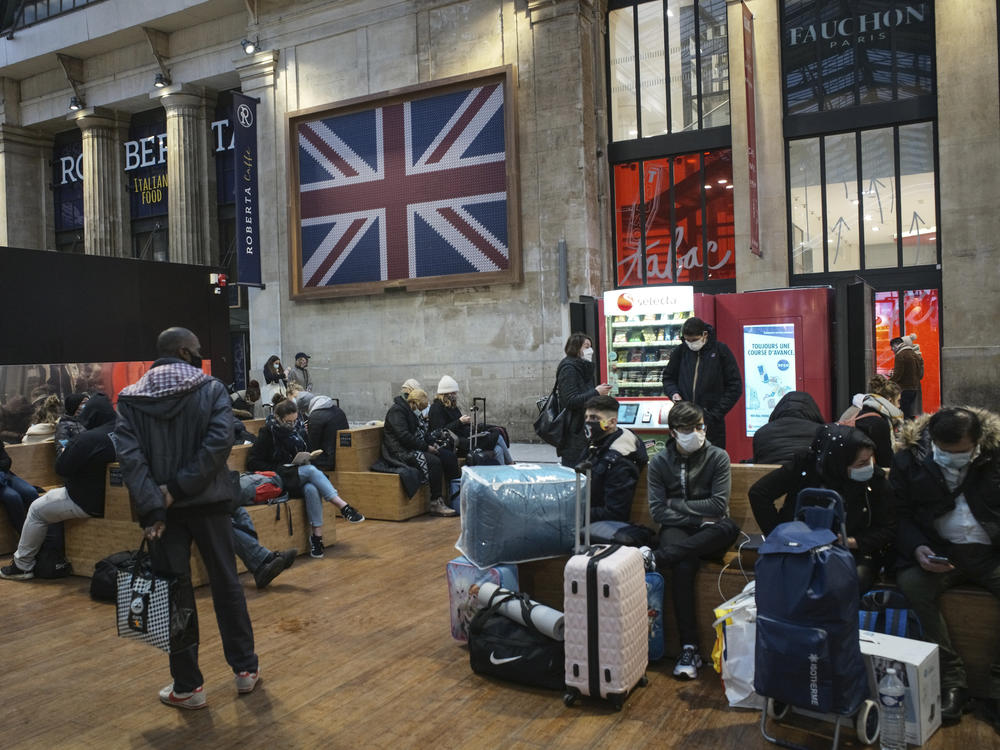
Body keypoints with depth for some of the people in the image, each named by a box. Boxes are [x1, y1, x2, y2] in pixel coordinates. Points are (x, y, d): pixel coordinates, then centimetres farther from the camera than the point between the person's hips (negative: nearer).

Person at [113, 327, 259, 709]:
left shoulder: (130, 398, 1)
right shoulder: (211, 389, -4)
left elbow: (129, 456, -11)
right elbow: (219, 441, -18)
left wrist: (152, 506, -15)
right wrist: (180, 487, -16)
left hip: (162, 508, 1)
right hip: (208, 502, -1)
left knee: (175, 593, 9)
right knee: (226, 584, 13)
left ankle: (188, 686, 18)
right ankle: (245, 668, 24)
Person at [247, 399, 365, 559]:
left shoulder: (298, 428, 11)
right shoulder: (268, 432, -5)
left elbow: (309, 451, 25)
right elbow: (252, 463, -7)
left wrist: (306, 457, 1)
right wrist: (279, 468, -15)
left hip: (302, 476, 4)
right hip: (280, 479, -4)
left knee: (311, 489, -33)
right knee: (311, 470, -33)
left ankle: (317, 536, -35)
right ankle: (343, 506, -37)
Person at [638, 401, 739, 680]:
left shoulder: (718, 457, 1)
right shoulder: (659, 462, 3)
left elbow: (719, 505, -8)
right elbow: (657, 511, -4)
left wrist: (677, 503, -6)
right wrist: (699, 518, -11)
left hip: (708, 533, 1)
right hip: (676, 530, 0)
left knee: (729, 528, -37)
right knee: (684, 566, -35)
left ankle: (655, 558, -38)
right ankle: (689, 648, -29)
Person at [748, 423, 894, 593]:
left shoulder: (875, 479, -7)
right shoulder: (806, 466, -12)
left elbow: (888, 529, -2)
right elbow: (758, 493, -9)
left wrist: (850, 542, -19)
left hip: (854, 550, 1)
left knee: (857, 578, -33)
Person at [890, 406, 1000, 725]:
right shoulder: (908, 458, 0)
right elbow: (899, 516, 2)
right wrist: (917, 549, -17)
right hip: (940, 552, 0)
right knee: (911, 583, -30)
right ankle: (951, 682, -18)